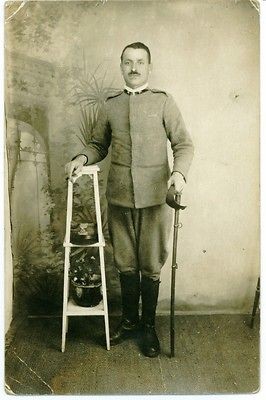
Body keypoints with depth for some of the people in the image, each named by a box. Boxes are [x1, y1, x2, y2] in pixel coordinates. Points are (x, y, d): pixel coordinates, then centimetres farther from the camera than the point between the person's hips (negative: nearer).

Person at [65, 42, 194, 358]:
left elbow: (183, 144, 0)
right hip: (119, 197, 3)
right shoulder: (110, 106, 11)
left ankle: (148, 326, 25)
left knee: (151, 266, 6)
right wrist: (82, 158, -3)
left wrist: (179, 171, -18)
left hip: (154, 196, -2)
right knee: (125, 264, 13)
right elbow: (98, 145, 17)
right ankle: (129, 320, 33)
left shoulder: (163, 101, 3)